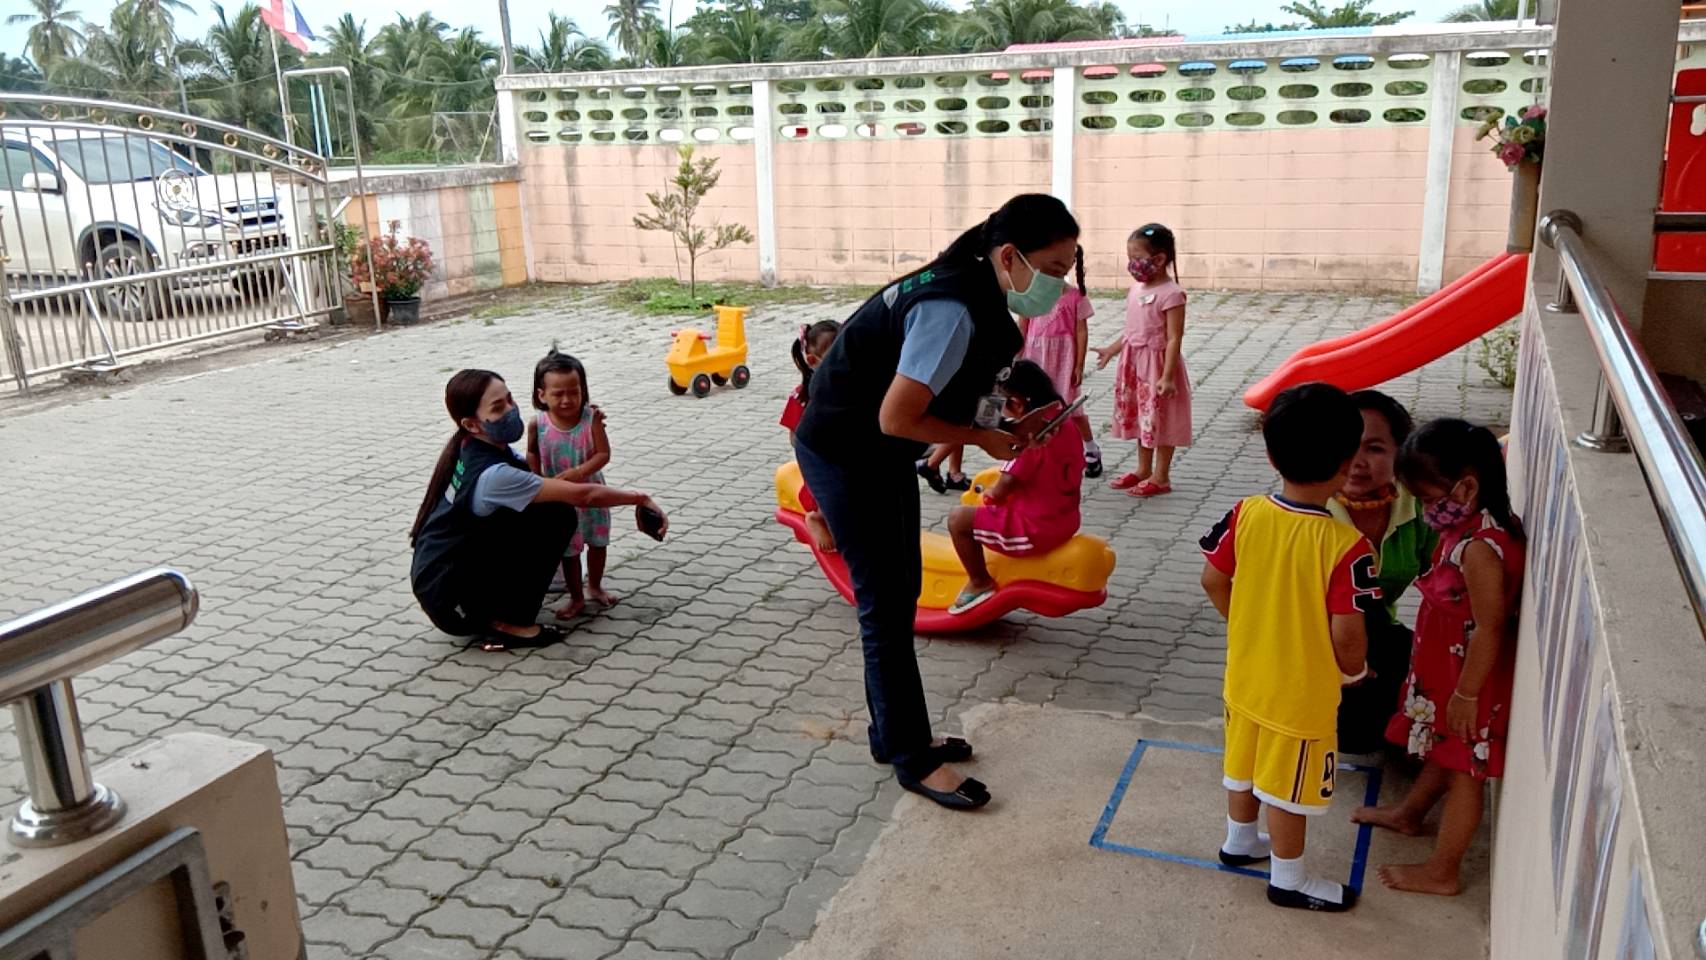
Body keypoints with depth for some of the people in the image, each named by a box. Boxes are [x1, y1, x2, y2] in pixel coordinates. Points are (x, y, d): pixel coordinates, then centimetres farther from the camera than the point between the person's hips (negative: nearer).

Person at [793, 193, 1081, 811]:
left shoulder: (980, 296, 0)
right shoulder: (953, 311, -30)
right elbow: (896, 418, -28)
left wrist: (991, 425, -5)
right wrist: (980, 437, -16)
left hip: (884, 456, 10)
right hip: (845, 455, -10)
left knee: (900, 595, 17)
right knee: (886, 605, -1)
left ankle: (894, 734, 31)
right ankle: (913, 760, 13)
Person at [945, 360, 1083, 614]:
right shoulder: (1067, 426, 4)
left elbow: (1001, 491, -20)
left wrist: (987, 495, 4)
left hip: (1035, 531, -9)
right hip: (1067, 522, 9)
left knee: (958, 518, -4)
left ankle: (980, 582, 8)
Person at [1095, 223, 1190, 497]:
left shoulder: (1170, 294, -18)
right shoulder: (1137, 288, 6)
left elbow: (1174, 339, -20)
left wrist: (1167, 377, -24)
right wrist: (1111, 350, 23)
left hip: (1156, 363, -9)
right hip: (1134, 362, 9)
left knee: (1159, 418, 2)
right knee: (1139, 416, 18)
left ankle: (1161, 477, 12)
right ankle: (1143, 470, 31)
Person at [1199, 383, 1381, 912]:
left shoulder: (1245, 515, -13)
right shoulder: (1345, 545, -27)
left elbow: (1213, 581, -2)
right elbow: (1346, 633, -24)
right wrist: (1354, 668, -2)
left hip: (1246, 674, 5)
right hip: (1303, 691, -5)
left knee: (1245, 760, 26)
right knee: (1289, 784, 14)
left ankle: (1239, 839, 47)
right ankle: (1289, 879, 33)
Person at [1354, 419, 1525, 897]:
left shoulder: (1479, 548, -31)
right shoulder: (1469, 528, -1)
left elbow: (1489, 629, -28)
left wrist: (1466, 695, -20)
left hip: (1469, 678, -9)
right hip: (1447, 669, 9)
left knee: (1463, 769, 6)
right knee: (1444, 751, 28)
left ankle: (1442, 872, 21)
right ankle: (1409, 813, 51)